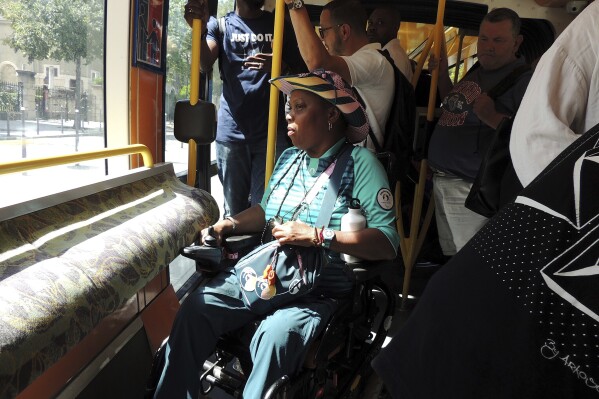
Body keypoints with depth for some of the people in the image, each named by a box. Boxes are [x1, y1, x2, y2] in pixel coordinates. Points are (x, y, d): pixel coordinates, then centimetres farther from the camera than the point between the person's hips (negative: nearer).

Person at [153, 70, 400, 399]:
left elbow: (388, 243, -17)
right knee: (196, 307, -13)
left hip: (320, 291, -5)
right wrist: (227, 225, 8)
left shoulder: (359, 163, -8)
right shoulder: (288, 158, 12)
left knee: (275, 334, -33)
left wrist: (318, 236, -23)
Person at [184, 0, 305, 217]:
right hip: (231, 132, 0)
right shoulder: (220, 25, 11)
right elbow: (205, 63, -7)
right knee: (234, 210, 6)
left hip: (271, 131, 0)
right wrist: (199, 30, -28)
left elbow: (303, 71, 8)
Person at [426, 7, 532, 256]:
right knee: (451, 259, 20)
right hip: (442, 181, 8)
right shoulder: (477, 72, 14)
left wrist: (493, 117, -32)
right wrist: (442, 72, 13)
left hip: (470, 189, -8)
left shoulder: (524, 80, -12)